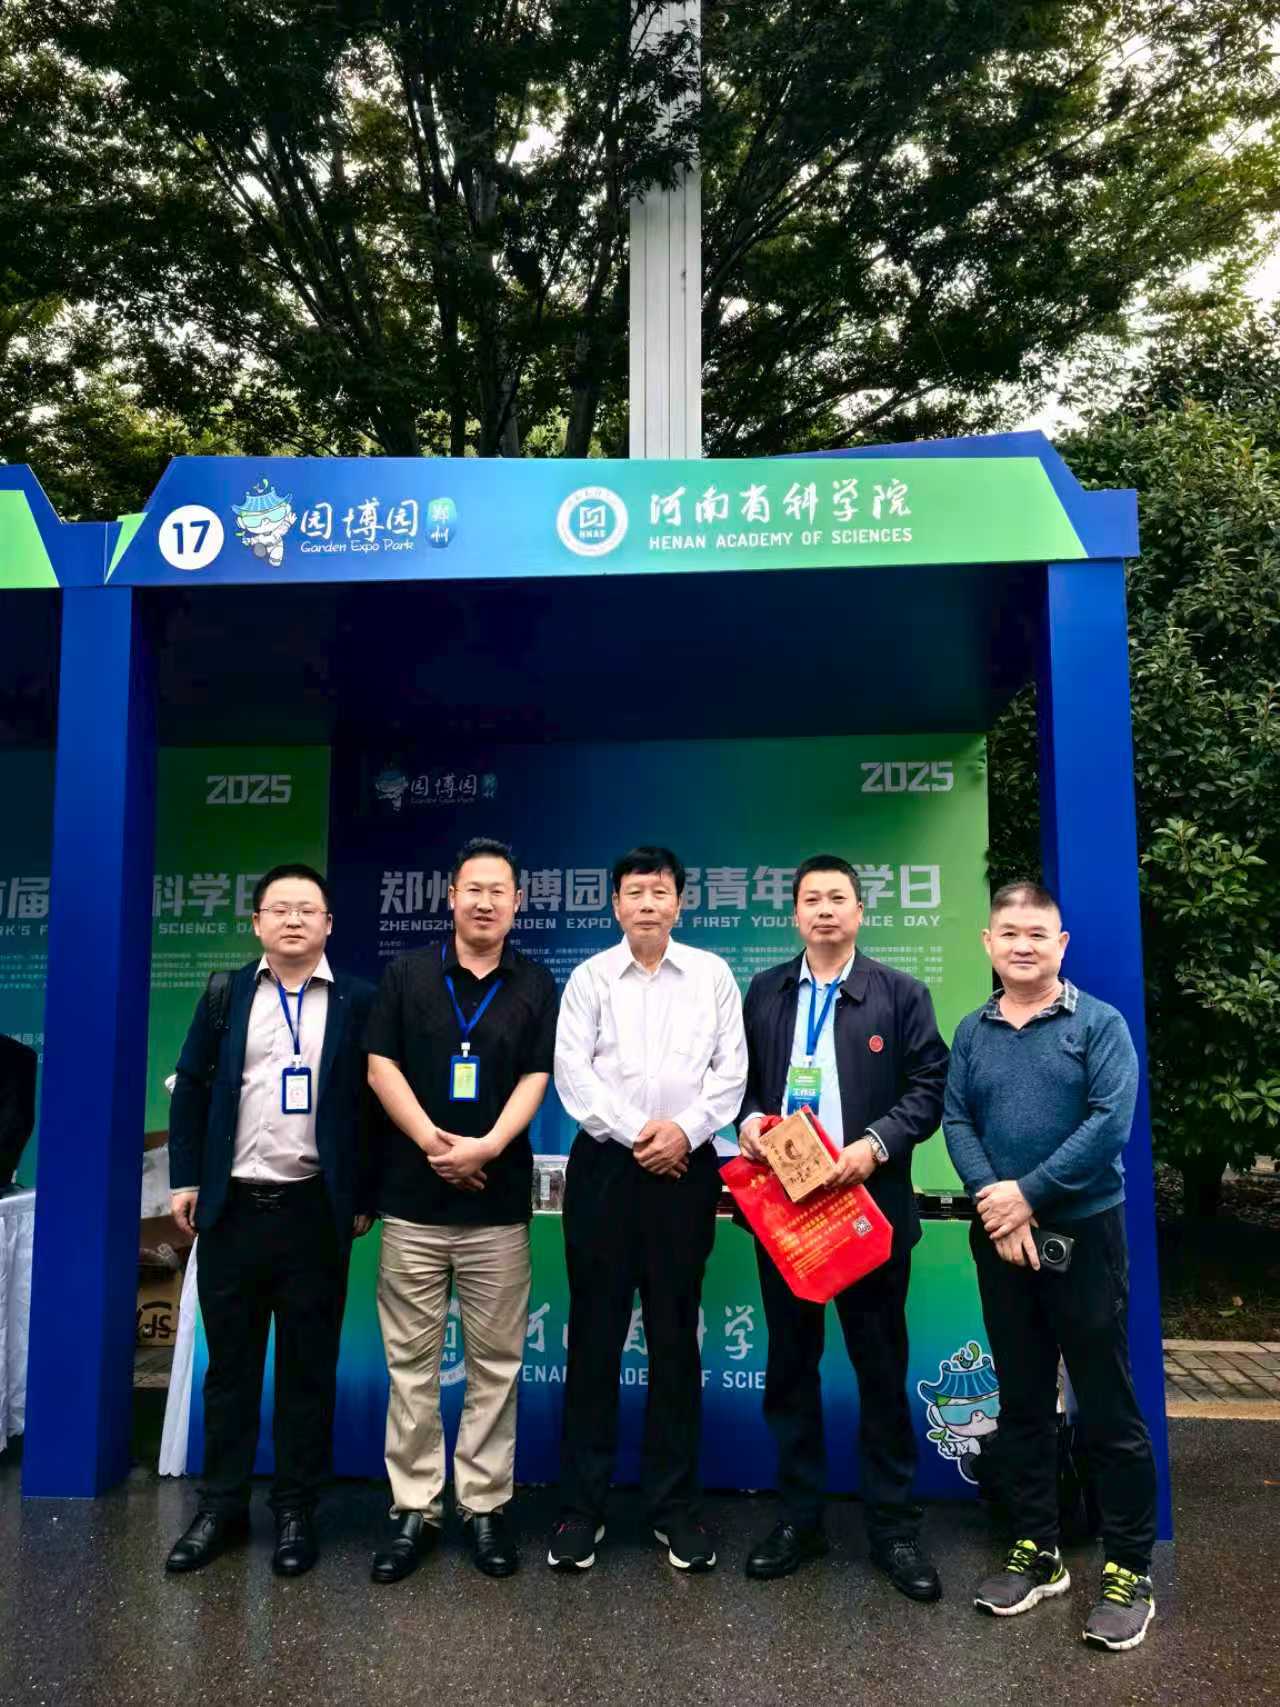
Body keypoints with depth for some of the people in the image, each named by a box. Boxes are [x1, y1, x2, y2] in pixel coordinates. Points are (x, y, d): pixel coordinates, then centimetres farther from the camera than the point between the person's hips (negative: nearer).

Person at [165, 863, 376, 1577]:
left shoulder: (359, 1001, -1)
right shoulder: (225, 995, 6)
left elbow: (378, 1099, -1)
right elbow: (190, 1088, 8)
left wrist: (366, 1197, -3)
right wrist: (187, 1179, 1)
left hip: (314, 1212, -2)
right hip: (231, 1208, 2)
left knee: (308, 1369, 8)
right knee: (230, 1364, 13)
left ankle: (297, 1512, 22)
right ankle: (222, 1507, 27)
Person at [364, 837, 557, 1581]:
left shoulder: (535, 984, 4)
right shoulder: (407, 973, 4)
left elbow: (536, 1079, -1)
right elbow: (381, 1066, 0)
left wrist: (487, 1146, -16)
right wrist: (431, 1141, -11)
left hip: (499, 1200, 0)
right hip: (412, 1196, 0)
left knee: (496, 1361, 6)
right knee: (412, 1361, 7)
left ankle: (487, 1505, 19)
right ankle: (415, 1507, 18)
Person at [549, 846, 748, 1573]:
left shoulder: (712, 974, 5)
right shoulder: (590, 976, 3)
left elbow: (732, 1069, 0)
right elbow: (572, 1070, -5)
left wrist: (683, 1131, -13)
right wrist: (637, 1131, -13)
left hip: (685, 1168, 0)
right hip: (604, 1165, 0)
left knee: (676, 1339, 9)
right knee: (595, 1338, 6)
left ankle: (677, 1505, 21)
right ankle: (583, 1505, 18)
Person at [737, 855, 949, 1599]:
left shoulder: (901, 993, -1)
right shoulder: (765, 992, 9)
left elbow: (930, 1088, -5)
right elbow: (743, 1077, 10)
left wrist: (877, 1144, -18)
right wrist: (749, 1119, -10)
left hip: (869, 1202, -2)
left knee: (882, 1368, 8)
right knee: (790, 1364, 12)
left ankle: (895, 1528, 22)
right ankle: (800, 1516, 26)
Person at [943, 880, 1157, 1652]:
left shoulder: (1099, 1023, -5)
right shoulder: (973, 1032, 6)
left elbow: (1111, 1120, -15)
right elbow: (956, 1122, 1)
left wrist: (1028, 1194, -17)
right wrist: (994, 1202, -15)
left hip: (1083, 1233, -4)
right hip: (999, 1236, 4)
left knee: (1108, 1408, 4)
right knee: (1022, 1401, 14)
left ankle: (1131, 1569, 19)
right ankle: (1037, 1551, 28)